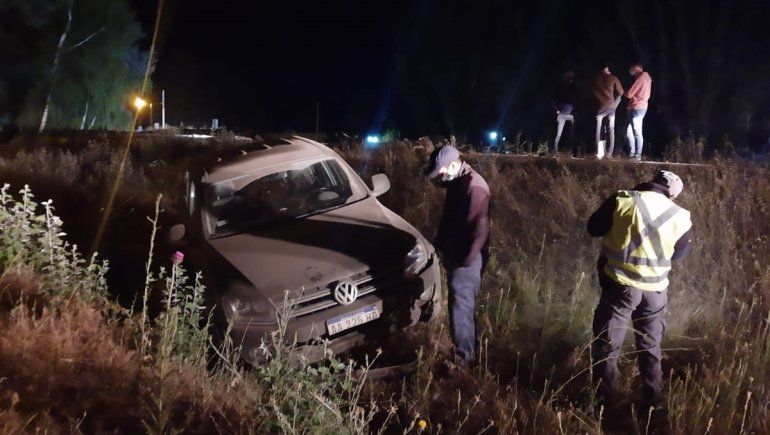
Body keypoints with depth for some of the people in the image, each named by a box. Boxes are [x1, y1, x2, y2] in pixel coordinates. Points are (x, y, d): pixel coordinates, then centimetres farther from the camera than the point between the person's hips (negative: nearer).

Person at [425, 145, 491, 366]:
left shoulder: (475, 187, -22)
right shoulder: (456, 182, 9)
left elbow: (480, 228, -24)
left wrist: (466, 259, -22)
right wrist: (440, 244, 16)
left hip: (466, 259, -9)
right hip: (455, 254, 10)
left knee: (462, 306, -4)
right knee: (458, 303, 16)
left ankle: (464, 356, 3)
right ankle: (463, 350, 27)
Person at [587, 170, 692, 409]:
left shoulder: (623, 201, -11)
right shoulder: (680, 217, -2)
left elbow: (594, 228, -1)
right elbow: (679, 253, 12)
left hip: (620, 284, -3)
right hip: (655, 290, 3)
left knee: (607, 343, 9)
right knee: (650, 347, 19)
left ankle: (604, 398, 11)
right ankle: (651, 400, 26)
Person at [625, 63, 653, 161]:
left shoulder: (640, 78, -13)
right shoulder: (646, 78, 17)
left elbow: (629, 94, -13)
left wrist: (624, 92, 8)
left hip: (636, 108, -10)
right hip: (641, 107, 10)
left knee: (637, 133, -7)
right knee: (629, 131, 12)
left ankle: (637, 155, -6)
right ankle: (632, 153, 15)